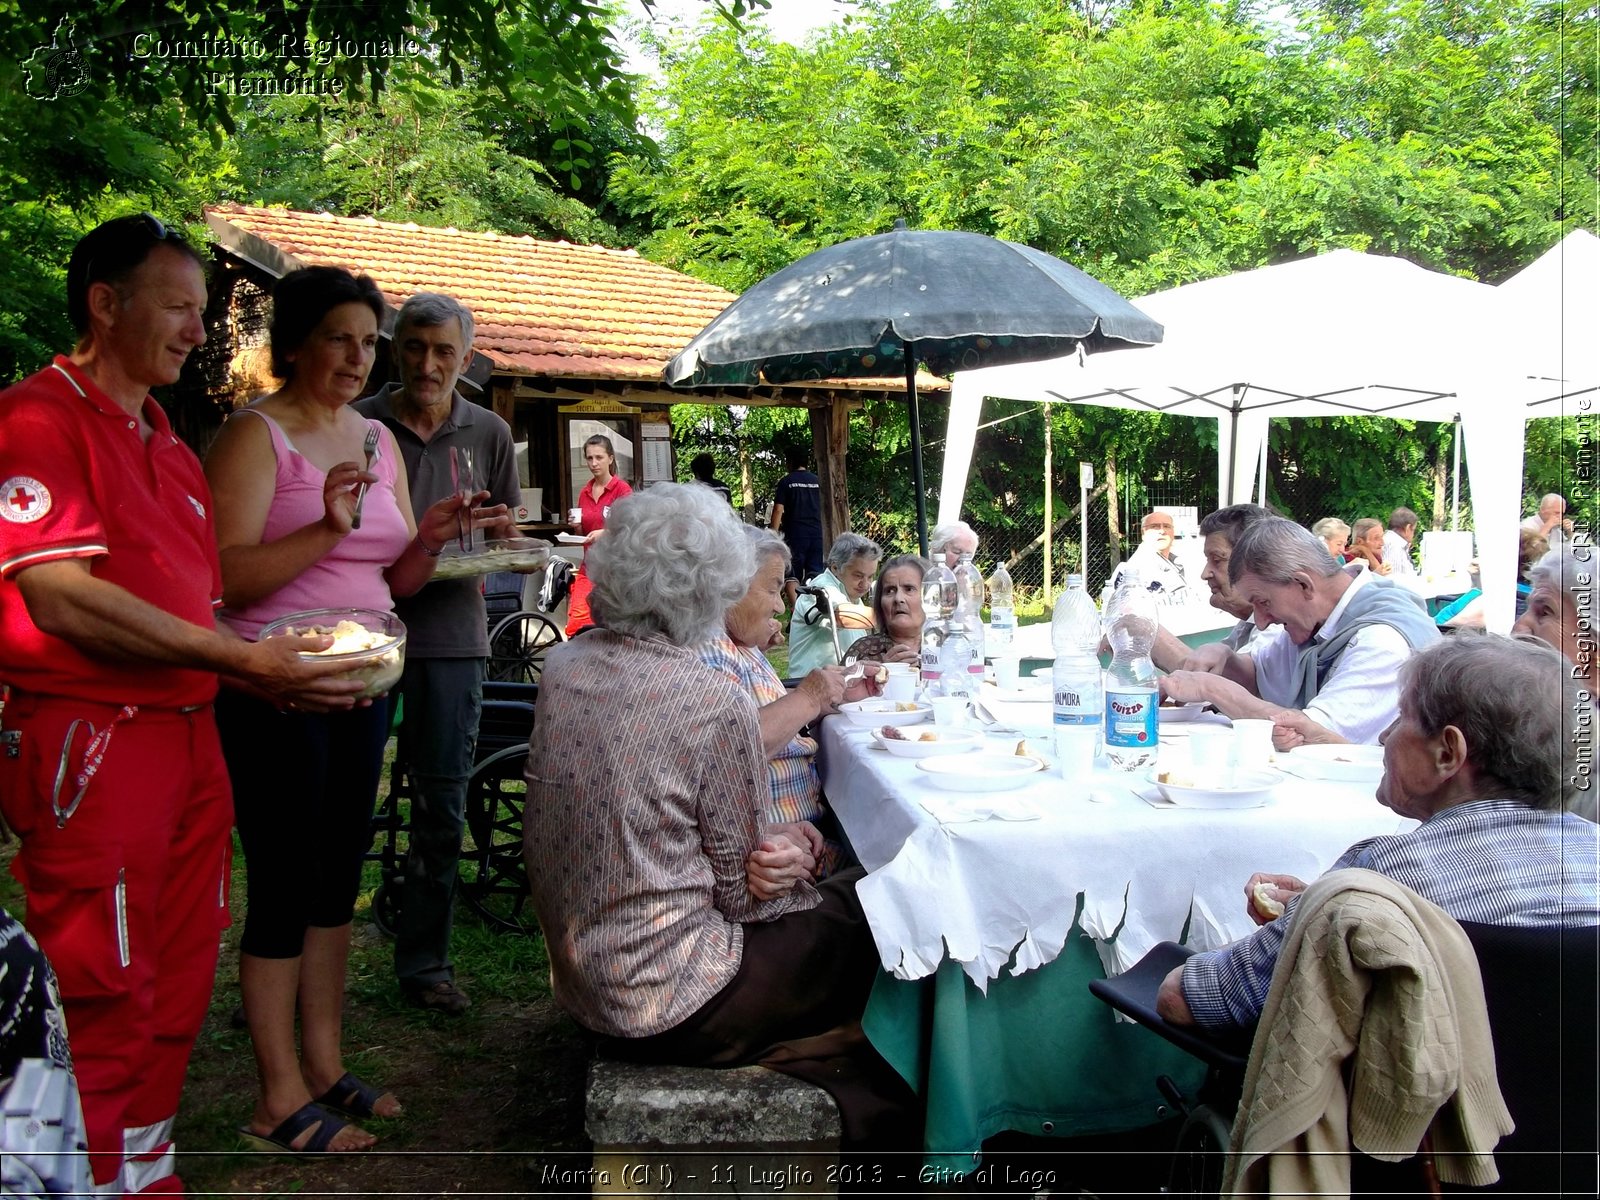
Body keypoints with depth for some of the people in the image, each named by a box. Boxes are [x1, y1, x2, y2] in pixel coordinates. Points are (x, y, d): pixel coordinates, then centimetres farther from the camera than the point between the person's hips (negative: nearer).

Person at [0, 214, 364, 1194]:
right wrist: (242, 659, -19)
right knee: (105, 1000, 1)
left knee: (179, 982, 15)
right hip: (88, 745, -8)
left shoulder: (170, 449, 19)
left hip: (188, 736, 9)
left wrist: (275, 674, 4)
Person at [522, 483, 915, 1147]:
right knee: (869, 917, 10)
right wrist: (795, 853, 8)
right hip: (668, 1006, -7)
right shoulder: (717, 701, -22)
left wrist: (776, 846, 2)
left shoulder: (561, 668, -2)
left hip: (580, 984, 7)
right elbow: (742, 893, -13)